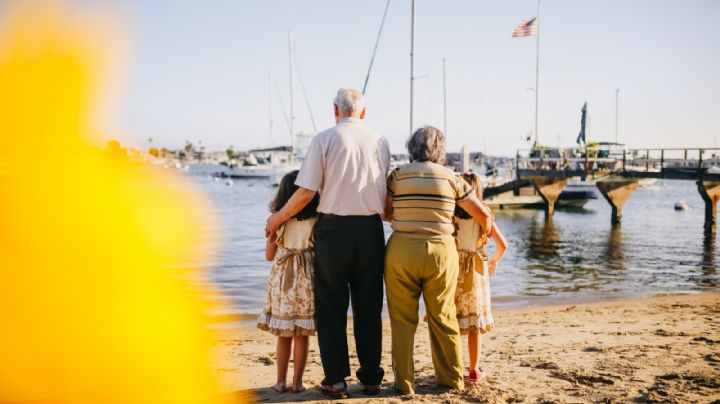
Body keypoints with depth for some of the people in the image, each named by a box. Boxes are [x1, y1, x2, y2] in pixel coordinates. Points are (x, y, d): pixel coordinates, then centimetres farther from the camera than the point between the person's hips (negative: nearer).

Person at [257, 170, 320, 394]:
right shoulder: (316, 221, -8)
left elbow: (269, 255, 3)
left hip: (282, 280, 1)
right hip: (306, 279, -1)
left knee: (284, 336, 11)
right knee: (301, 336, 7)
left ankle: (281, 381, 16)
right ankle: (297, 381, 11)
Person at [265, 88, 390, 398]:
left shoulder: (324, 139, -4)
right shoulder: (379, 141, 6)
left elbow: (306, 192, -8)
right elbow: (385, 194, 5)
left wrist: (277, 218, 6)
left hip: (334, 228, -3)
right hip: (371, 230, 3)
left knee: (331, 307, 8)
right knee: (368, 307, 11)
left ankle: (335, 380, 9)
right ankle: (371, 378, 17)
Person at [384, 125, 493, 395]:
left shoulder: (398, 175, 1)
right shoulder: (451, 178, 3)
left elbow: (384, 212, 5)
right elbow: (484, 214, 7)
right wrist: (484, 237, 26)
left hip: (402, 251, -1)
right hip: (441, 251, 1)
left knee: (403, 320, 8)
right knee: (443, 318, 13)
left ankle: (404, 383, 13)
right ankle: (452, 379, 24)